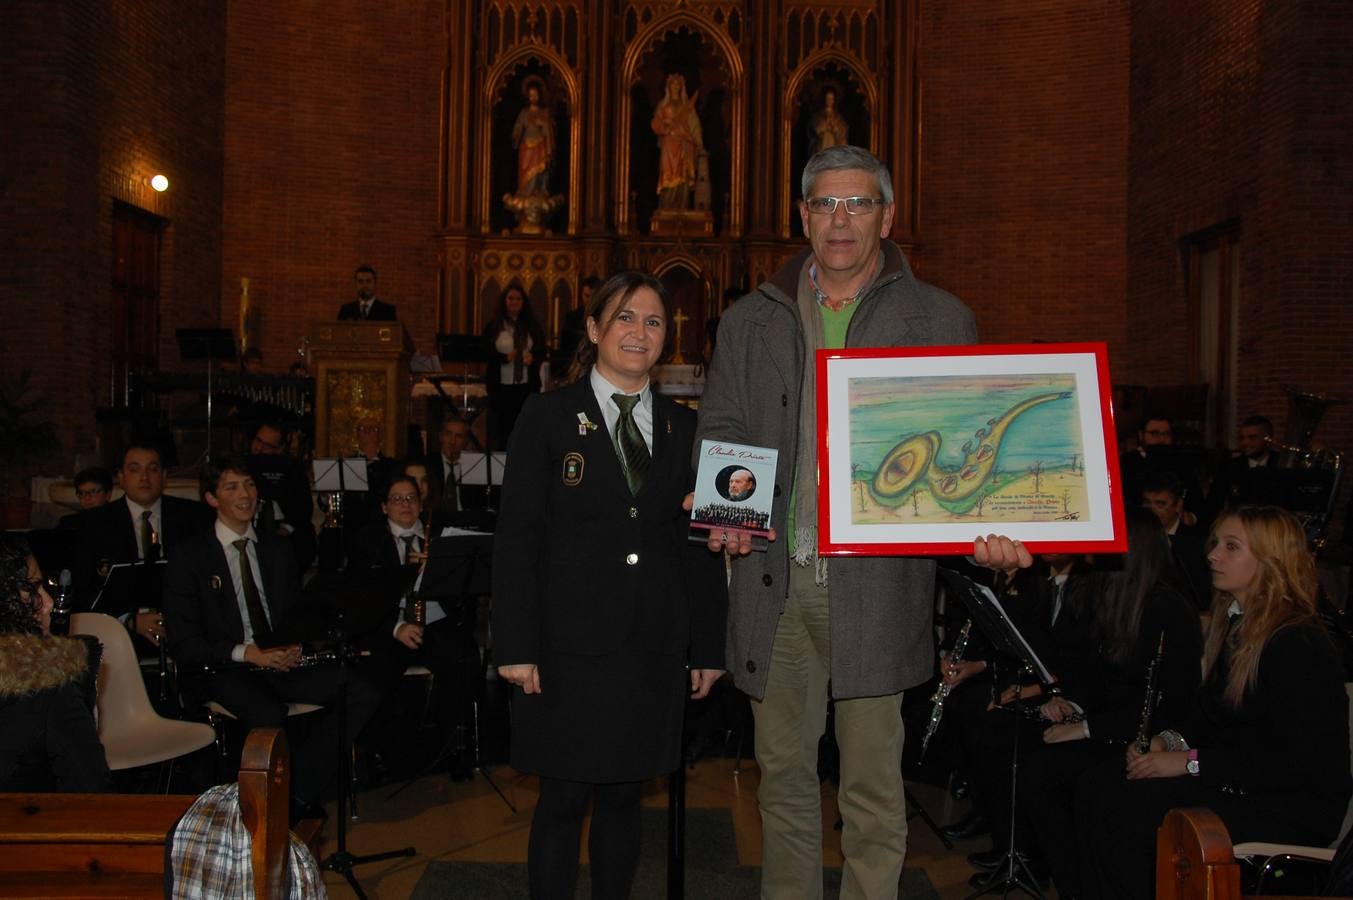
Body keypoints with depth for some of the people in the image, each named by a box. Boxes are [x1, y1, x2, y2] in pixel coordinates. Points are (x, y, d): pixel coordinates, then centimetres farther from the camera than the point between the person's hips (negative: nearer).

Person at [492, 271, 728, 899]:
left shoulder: (683, 428, 10)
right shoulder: (548, 416, 0)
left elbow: (700, 545, 11)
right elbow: (516, 537, -4)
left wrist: (708, 648, 8)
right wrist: (516, 646, -10)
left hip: (654, 648, 3)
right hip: (568, 645, -3)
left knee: (624, 795, 12)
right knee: (563, 799, 3)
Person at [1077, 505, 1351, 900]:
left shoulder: (1300, 645, -18)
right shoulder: (1235, 626, 12)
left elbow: (1297, 763, -23)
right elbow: (1209, 718, 18)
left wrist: (1191, 761, -21)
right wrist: (1169, 740, -3)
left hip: (1294, 810, -9)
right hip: (1232, 781, 9)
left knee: (1121, 812, -23)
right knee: (1098, 784, -8)